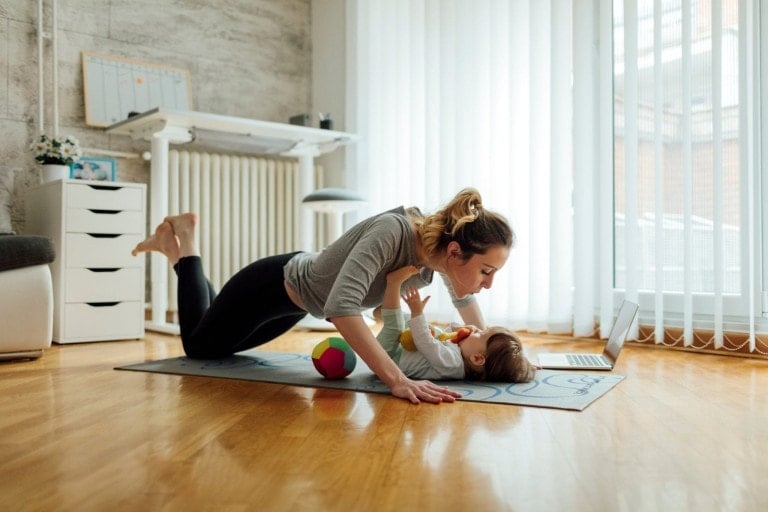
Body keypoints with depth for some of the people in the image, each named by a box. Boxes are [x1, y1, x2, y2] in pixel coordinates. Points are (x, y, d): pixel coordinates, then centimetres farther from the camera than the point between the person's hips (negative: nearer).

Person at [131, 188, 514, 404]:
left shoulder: (443, 244, -20)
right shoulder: (392, 231, -42)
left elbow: (462, 296, 3)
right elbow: (341, 307, -53)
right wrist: (397, 380, -57)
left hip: (302, 292, 7)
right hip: (276, 285, -7)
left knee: (222, 346, 32)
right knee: (199, 346, 22)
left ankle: (182, 249, 43)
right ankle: (181, 246, 34)